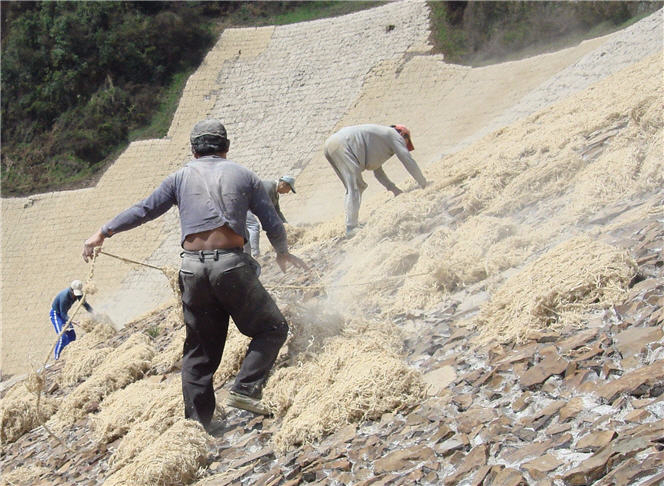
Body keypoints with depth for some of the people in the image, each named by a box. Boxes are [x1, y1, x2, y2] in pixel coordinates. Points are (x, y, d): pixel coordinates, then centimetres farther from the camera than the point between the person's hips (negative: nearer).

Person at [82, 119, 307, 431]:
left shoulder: (181, 177, 14)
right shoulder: (243, 175, 12)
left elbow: (143, 210, 16)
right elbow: (273, 224, 13)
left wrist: (103, 233, 28)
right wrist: (282, 254, 31)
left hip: (192, 268, 3)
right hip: (231, 263, -3)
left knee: (199, 351, 13)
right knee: (272, 328, 12)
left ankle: (197, 424, 13)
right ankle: (245, 390, -4)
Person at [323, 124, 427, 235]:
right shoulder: (395, 135, 9)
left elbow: (377, 171, 35)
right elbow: (408, 161, 4)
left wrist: (393, 188, 29)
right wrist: (423, 184, 12)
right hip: (342, 145, -10)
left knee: (359, 186, 16)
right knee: (354, 189, -11)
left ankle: (351, 224, 13)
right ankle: (351, 228, -18)